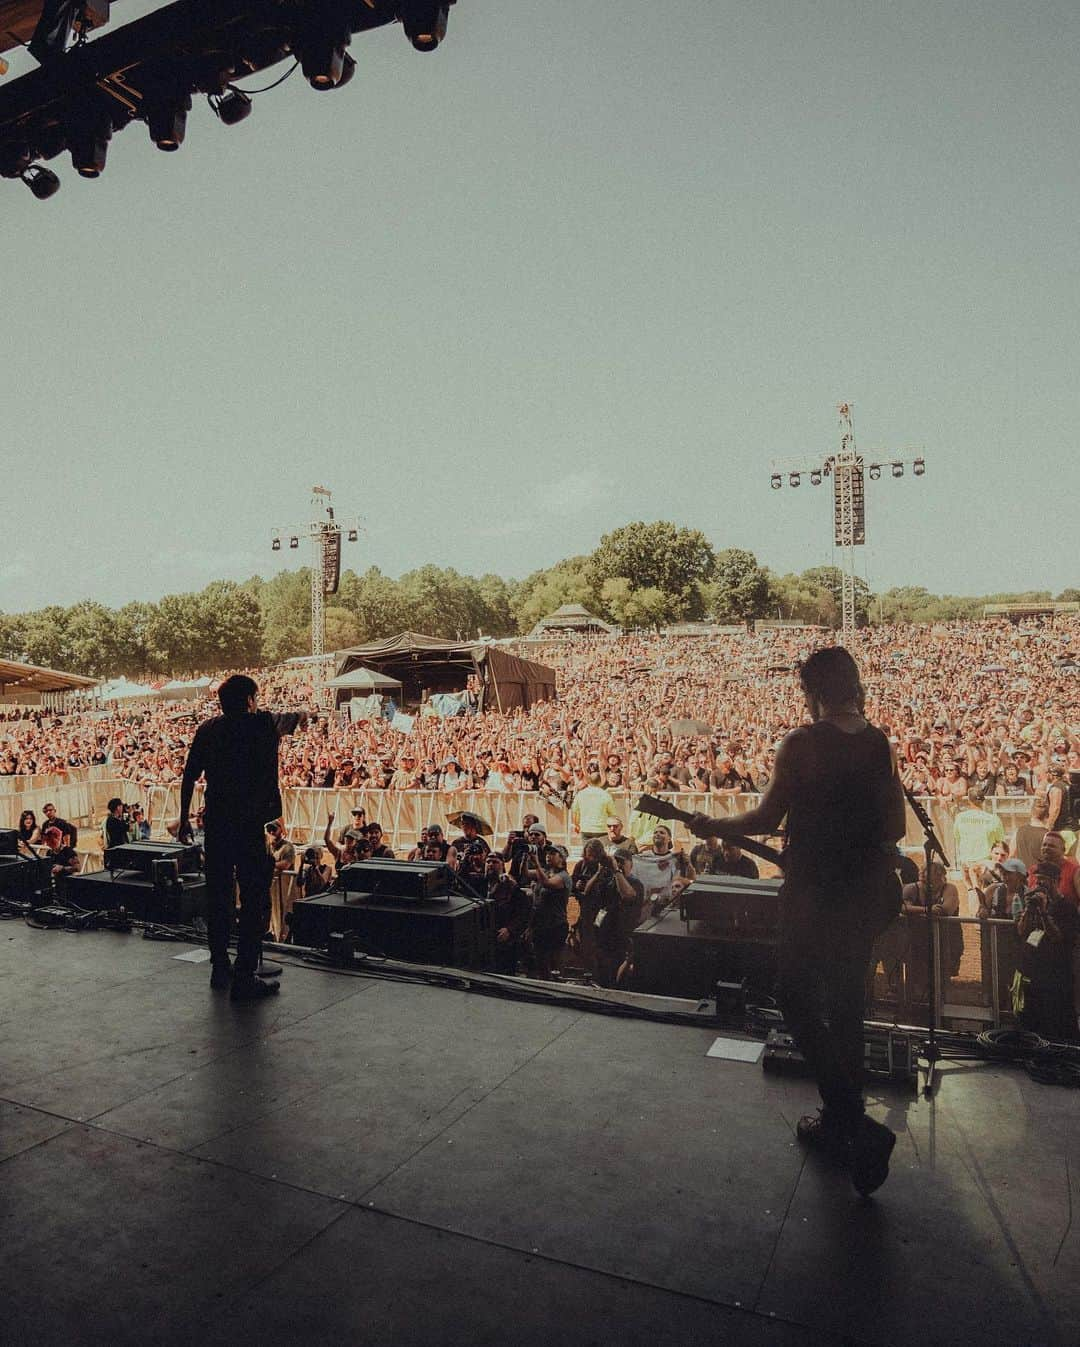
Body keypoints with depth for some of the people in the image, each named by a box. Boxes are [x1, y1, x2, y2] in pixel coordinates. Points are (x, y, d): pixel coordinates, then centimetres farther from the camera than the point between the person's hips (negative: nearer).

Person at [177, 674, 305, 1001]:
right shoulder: (264, 723, -2)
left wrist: (184, 818, 16)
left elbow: (189, 777, 7)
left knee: (218, 896, 15)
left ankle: (219, 968, 27)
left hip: (215, 825, 5)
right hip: (250, 825, -5)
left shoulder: (207, 729, 7)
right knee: (255, 900, 0)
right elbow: (290, 719, 20)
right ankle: (245, 978, -1)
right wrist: (301, 714, 44)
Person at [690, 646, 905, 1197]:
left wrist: (713, 826, 1)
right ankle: (838, 1119, 32)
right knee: (846, 1002, 19)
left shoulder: (803, 742, -15)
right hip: (868, 893, 6)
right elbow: (895, 827, 5)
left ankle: (857, 1124, 0)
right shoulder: (880, 744, 1)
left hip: (814, 893, -6)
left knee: (797, 999, 8)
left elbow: (767, 818, -13)